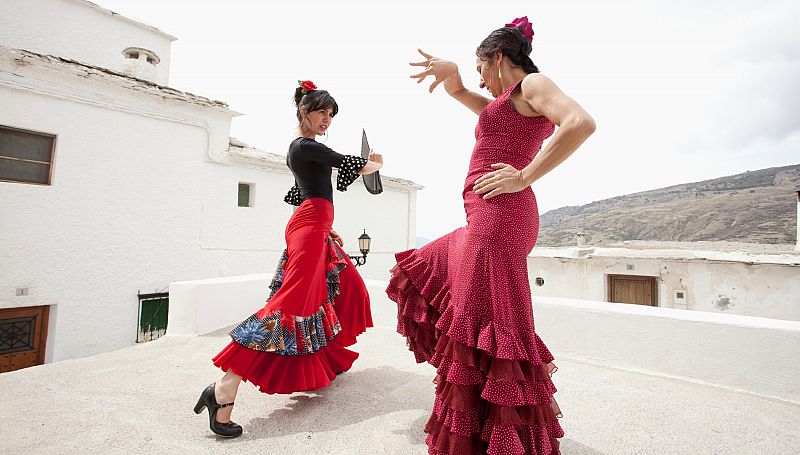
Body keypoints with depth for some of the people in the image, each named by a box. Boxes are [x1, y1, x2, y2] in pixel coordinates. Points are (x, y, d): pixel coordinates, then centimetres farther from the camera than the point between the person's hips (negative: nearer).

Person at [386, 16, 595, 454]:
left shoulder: (533, 83, 0)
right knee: (425, 276, 22)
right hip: (487, 221, 11)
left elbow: (581, 123, -19)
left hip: (498, 216, -11)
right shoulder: (506, 104, 27)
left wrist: (524, 176, -16)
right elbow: (459, 93, 34)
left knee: (483, 334, -8)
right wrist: (448, 71, 12)